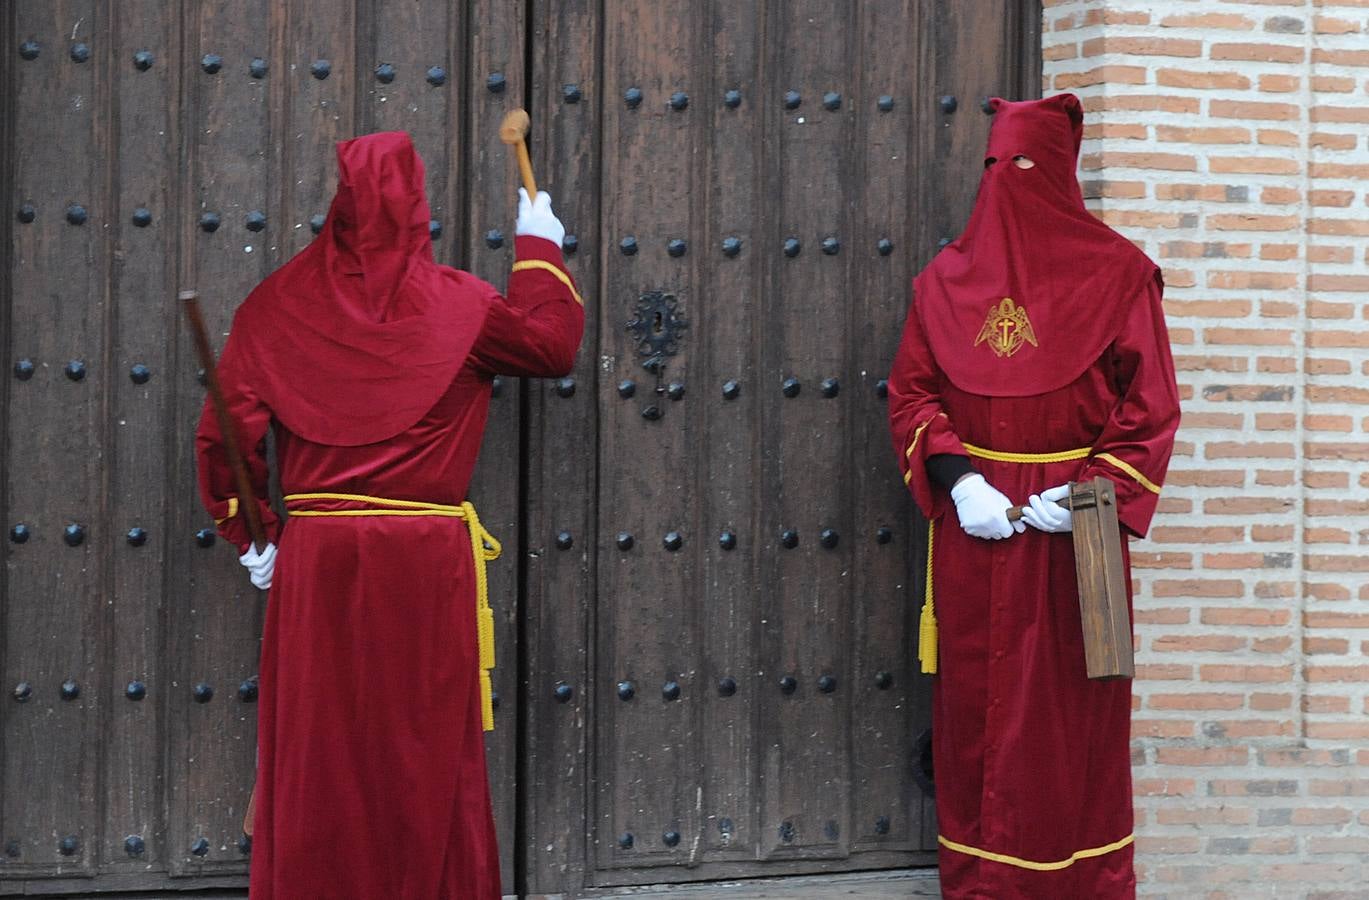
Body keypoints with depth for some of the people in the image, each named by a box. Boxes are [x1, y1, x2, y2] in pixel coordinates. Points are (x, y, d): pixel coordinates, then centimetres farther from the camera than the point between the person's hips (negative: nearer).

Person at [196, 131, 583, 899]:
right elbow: (554, 343, 13)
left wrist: (251, 533, 11)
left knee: (315, 744, 7)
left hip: (316, 553, 2)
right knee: (430, 747, 6)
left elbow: (226, 432, 0)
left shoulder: (281, 305, 2)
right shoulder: (458, 306, -1)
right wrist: (541, 249, 26)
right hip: (427, 556, -1)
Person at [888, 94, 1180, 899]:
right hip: (974, 523, 2)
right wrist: (959, 481, -10)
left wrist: (1090, 492, -15)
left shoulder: (1117, 273, 0)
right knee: (977, 707, 5)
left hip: (1073, 528, -2)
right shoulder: (947, 279, 8)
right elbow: (911, 396, 6)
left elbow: (1151, 406, -3)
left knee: (1076, 706, 1)